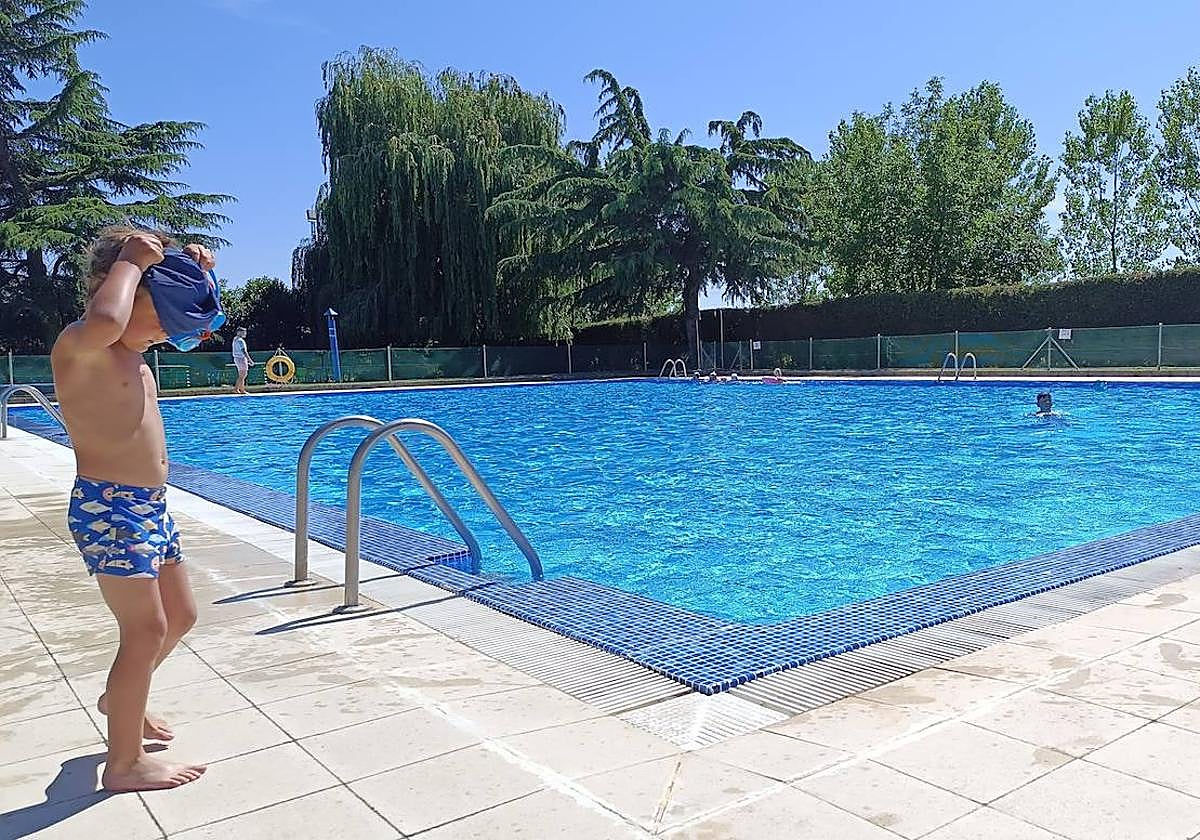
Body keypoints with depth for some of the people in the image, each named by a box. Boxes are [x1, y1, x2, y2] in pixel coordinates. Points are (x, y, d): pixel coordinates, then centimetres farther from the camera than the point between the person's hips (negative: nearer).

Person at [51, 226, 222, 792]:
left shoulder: (134, 354, 12)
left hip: (150, 506, 9)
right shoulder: (78, 347, -15)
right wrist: (131, 261, -25)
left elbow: (194, 320, 28)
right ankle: (125, 763, 10)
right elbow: (103, 323, -42)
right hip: (108, 508, -9)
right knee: (146, 629, -5)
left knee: (180, 616, 18)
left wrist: (196, 274, 8)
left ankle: (123, 698, 42)